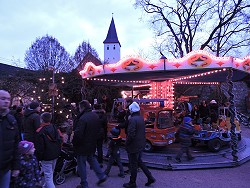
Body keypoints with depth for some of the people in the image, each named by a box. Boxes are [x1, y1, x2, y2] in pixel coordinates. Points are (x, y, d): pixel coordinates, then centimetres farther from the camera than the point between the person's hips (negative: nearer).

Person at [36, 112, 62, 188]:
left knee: (48, 176, 0)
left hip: (46, 156, -7)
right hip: (55, 154, 7)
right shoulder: (55, 128, 1)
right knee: (51, 173, 25)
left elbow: (40, 146, -15)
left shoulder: (40, 131, -17)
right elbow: (60, 140, 5)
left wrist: (39, 157, -4)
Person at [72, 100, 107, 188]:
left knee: (81, 164, 9)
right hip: (92, 144, 8)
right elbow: (97, 130, 9)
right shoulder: (96, 116, 1)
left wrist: (73, 142, -10)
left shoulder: (83, 118, -26)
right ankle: (101, 175, 29)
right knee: (92, 159, 27)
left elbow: (78, 134, -27)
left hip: (83, 145, -8)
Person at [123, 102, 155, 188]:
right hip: (141, 144, 9)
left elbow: (131, 134, -25)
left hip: (134, 146, -9)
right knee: (139, 161, 24)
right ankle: (150, 177, 28)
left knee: (133, 164, 8)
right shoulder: (141, 118, 5)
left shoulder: (132, 119, -22)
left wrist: (126, 143, -12)